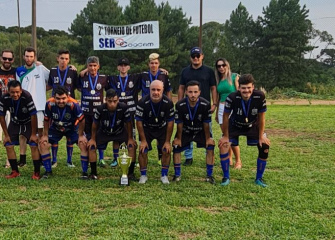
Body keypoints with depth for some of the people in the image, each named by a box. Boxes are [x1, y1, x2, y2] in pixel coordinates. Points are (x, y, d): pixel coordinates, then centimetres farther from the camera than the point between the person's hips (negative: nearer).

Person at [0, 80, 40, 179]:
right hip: (14, 123, 3)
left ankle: (36, 173, -2)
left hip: (28, 123, -3)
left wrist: (33, 134, -17)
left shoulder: (27, 97, -34)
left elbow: (33, 115, -24)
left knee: (34, 145, -14)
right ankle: (15, 171, 12)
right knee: (8, 145, -4)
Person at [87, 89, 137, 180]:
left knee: (132, 146, -18)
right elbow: (95, 124, -13)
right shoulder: (100, 109, -32)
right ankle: (94, 173, 2)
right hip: (104, 132, 1)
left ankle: (131, 173, -3)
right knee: (91, 146, -13)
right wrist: (93, 139, -6)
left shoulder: (124, 108, -33)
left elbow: (128, 123, -16)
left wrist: (130, 138, -10)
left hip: (120, 132, 0)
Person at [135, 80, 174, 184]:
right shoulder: (142, 102, -27)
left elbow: (170, 122, -13)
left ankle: (164, 175, 7)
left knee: (167, 151, -9)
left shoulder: (168, 103, -24)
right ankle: (143, 175, 7)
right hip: (147, 128, -1)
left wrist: (167, 141, -12)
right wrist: (143, 140, -14)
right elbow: (139, 122, -16)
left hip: (162, 128, 1)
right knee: (143, 150, -11)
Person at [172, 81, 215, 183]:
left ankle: (209, 175, -1)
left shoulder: (205, 104, -26)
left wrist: (208, 138, -6)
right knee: (176, 147, -12)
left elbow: (206, 123, -14)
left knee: (211, 146, -14)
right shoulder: (180, 105, -26)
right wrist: (178, 138, -5)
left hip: (201, 131, 0)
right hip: (185, 131, 0)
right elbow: (179, 123, -13)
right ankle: (177, 175, 6)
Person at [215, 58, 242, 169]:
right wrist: (217, 112, 19)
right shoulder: (218, 80, 13)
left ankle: (238, 161, 2)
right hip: (222, 108, 5)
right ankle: (229, 159, 16)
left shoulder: (234, 77, -2)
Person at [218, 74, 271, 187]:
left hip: (252, 126, 1)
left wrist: (261, 136, -10)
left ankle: (259, 178, 9)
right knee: (223, 145, -18)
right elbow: (226, 117, -18)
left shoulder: (260, 96, -29)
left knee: (265, 146, -10)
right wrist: (226, 136, -12)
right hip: (234, 126, -1)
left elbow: (261, 117, -15)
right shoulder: (232, 97, -34)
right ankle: (226, 177, 1)